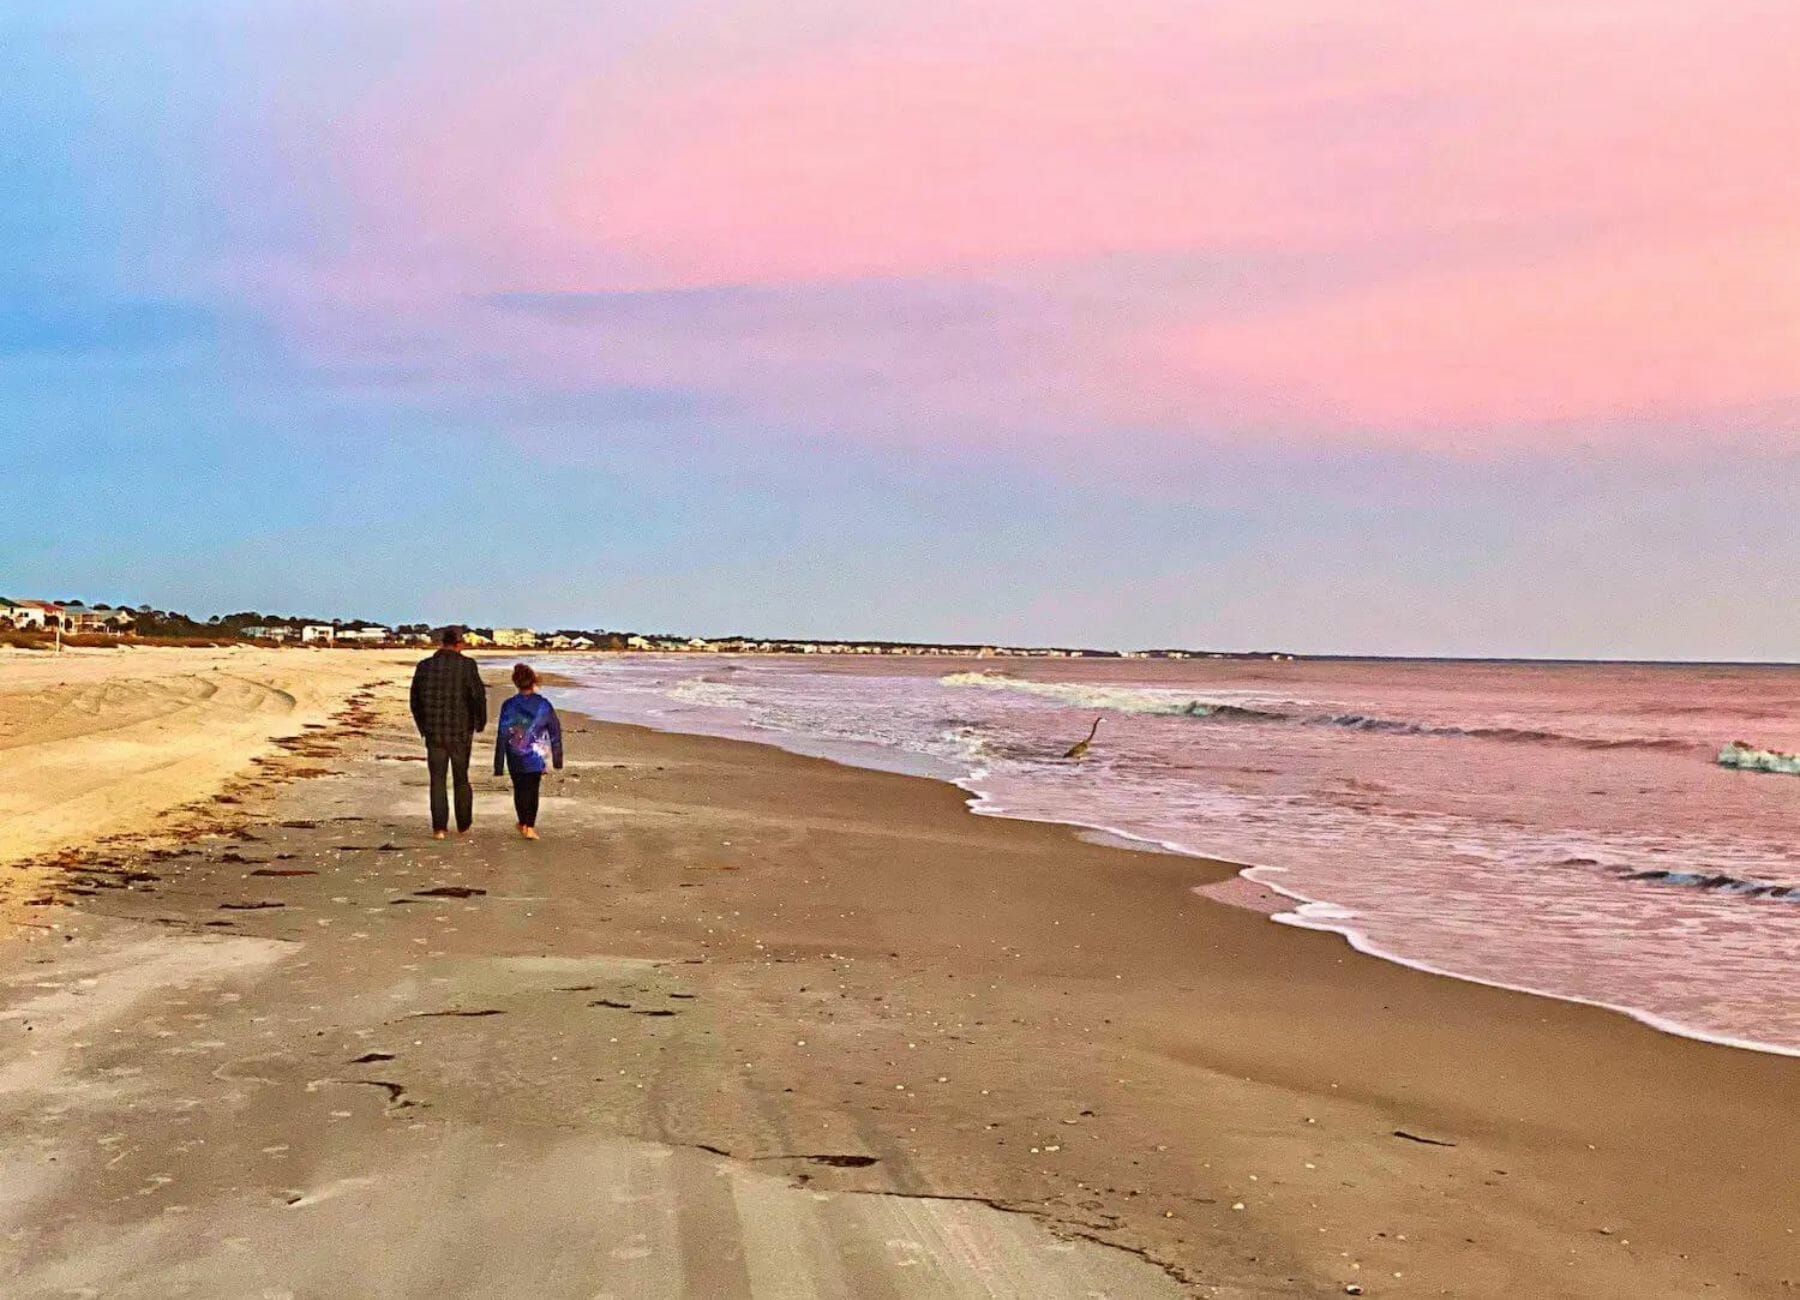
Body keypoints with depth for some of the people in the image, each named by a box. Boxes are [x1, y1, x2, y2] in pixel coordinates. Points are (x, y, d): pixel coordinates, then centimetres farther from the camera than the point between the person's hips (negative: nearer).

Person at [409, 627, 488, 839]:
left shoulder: (424, 666, -1)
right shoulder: (467, 665, -10)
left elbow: (415, 700, 5)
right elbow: (478, 696, -14)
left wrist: (423, 726, 19)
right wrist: (481, 722, 3)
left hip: (434, 733, 1)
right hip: (461, 732, -1)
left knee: (438, 780, 9)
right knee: (461, 778, 14)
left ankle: (439, 828, 0)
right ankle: (463, 826, 23)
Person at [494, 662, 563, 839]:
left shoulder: (508, 706, -10)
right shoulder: (544, 705, -5)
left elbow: (502, 735, -8)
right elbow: (555, 731, 2)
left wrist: (498, 765, -3)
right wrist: (557, 758, 13)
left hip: (516, 758, -1)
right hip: (537, 756, 1)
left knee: (519, 790, 16)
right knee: (533, 790, 10)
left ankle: (524, 824, 25)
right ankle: (530, 826, 3)